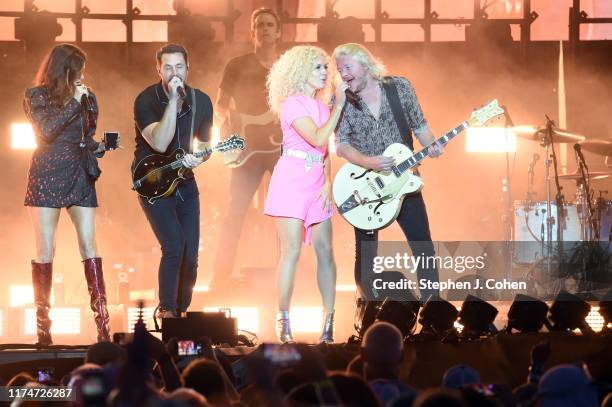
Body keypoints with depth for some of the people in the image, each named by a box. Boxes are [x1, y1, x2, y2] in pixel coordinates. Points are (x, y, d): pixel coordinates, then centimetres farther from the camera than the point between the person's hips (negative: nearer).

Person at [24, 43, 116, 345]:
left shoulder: (85, 97, 13)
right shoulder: (37, 96, 1)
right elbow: (45, 131, -15)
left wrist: (100, 147, -1)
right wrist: (73, 103, -12)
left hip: (80, 177, 4)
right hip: (48, 177, -4)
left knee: (89, 246, -5)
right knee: (46, 251, -3)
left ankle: (101, 320, -9)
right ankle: (42, 323, 3)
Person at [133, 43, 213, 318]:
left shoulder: (201, 101, -2)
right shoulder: (146, 100, -16)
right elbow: (159, 144, -29)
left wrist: (197, 158, -15)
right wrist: (173, 100, -33)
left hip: (184, 182, 5)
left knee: (190, 256, 1)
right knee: (174, 245, -22)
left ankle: (181, 311, 19)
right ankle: (167, 311, -10)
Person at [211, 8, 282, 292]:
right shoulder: (237, 66, 6)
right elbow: (220, 105, 6)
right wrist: (230, 115, -14)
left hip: (283, 147, 2)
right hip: (248, 147, -2)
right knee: (235, 212, -7)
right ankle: (221, 277, -3)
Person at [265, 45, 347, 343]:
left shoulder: (321, 107, 16)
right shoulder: (293, 104, -9)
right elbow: (318, 139, -19)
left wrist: (328, 183, 3)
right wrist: (339, 106, -16)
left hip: (317, 184, 7)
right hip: (292, 180, -7)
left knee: (325, 250, 1)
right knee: (292, 251, -9)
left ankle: (329, 322, 3)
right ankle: (284, 323, -5)